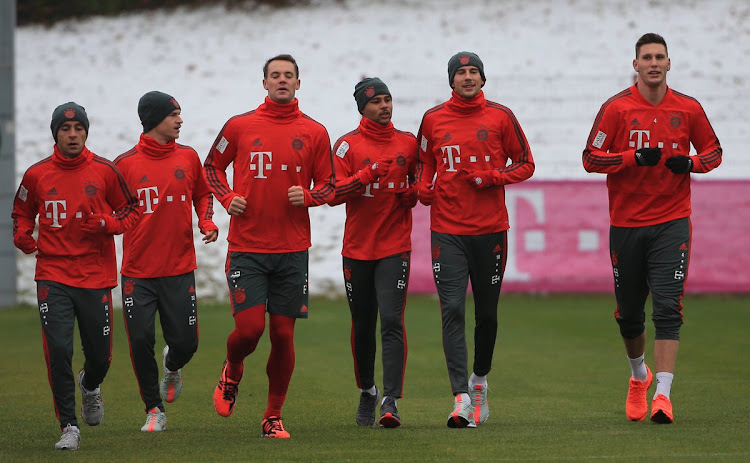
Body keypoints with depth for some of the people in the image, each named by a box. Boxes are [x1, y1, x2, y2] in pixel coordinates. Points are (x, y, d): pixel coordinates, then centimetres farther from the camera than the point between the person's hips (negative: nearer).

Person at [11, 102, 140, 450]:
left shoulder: (104, 171, 0)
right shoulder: (37, 174, 2)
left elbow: (130, 211, 7)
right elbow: (22, 211, 18)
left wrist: (107, 224, -12)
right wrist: (22, 235, -2)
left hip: (96, 276, 0)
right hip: (53, 275, 0)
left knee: (99, 354, 6)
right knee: (58, 350, -13)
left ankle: (90, 386, 44)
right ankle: (69, 428, -4)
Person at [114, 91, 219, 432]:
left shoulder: (188, 157, 5)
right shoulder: (125, 164, -3)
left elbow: (202, 193, 20)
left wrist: (206, 222, 2)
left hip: (180, 269, 2)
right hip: (138, 272, -2)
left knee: (185, 342, -1)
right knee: (140, 340, -6)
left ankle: (172, 366, 37)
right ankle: (154, 411, 11)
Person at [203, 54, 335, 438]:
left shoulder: (314, 133, 5)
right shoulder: (239, 126, 2)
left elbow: (328, 185, 11)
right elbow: (213, 165, 15)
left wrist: (307, 196, -10)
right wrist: (227, 198, -2)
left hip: (292, 249, 1)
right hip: (246, 247, -1)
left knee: (283, 334, 3)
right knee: (249, 328, -11)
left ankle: (273, 418, 14)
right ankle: (232, 373, 24)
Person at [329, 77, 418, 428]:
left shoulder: (408, 143, 7)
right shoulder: (348, 145, 0)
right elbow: (332, 194, -8)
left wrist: (410, 194, -4)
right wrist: (367, 176, -22)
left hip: (395, 248, 0)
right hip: (357, 249, 0)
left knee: (392, 322, -14)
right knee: (362, 326, 10)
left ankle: (390, 402, -18)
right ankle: (367, 392, 31)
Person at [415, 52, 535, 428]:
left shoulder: (500, 117, 2)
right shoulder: (433, 119, 6)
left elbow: (525, 164, 7)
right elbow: (423, 161, 19)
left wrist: (493, 177, -10)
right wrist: (423, 188, -1)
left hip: (490, 228, 0)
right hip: (447, 231, 0)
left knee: (487, 312, 10)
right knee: (452, 310, -11)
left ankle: (480, 379, 34)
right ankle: (461, 398, -15)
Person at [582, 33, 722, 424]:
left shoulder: (688, 109, 2)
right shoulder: (616, 108, -3)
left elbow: (713, 151, 13)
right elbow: (590, 158, -4)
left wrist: (690, 163, -9)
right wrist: (635, 158, -18)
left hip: (671, 223, 0)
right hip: (626, 224, 1)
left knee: (667, 308, -13)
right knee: (628, 314, 11)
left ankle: (662, 394, -16)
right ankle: (639, 376, 38)